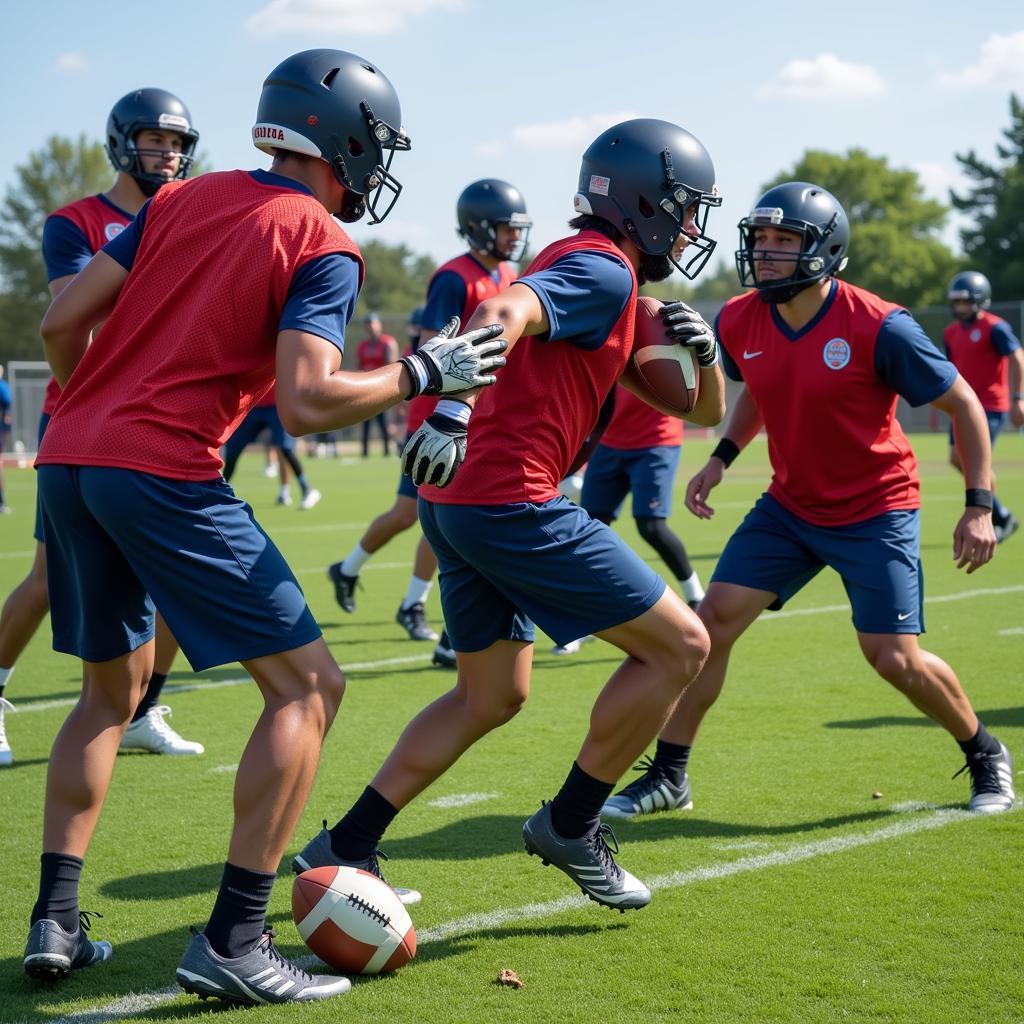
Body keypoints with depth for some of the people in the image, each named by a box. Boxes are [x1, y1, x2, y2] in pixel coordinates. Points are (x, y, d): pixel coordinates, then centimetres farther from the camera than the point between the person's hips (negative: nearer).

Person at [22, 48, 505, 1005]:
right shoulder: (323, 248, -3)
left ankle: (54, 921, 20)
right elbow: (305, 403, -16)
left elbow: (62, 322, 11)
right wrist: (422, 373, -2)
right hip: (164, 473, -8)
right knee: (307, 685, 1)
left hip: (69, 459, 8)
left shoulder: (182, 198, 15)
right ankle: (232, 943, -3)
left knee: (111, 690, 24)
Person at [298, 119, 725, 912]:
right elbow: (503, 316, -29)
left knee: (491, 697, 22)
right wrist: (455, 405, -46)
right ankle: (570, 827, 10)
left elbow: (702, 410, 24)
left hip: (457, 500, 10)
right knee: (678, 646, 1)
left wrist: (700, 348, 2)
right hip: (510, 499, -10)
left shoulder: (582, 269, 23)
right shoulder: (604, 272, -7)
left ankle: (341, 851, 20)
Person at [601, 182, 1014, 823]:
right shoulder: (740, 323, -7)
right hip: (790, 506, 5)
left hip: (877, 512, -5)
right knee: (714, 619, -5)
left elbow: (964, 404, -13)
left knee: (895, 658, -8)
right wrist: (722, 458, 6)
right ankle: (668, 777, 8)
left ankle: (986, 756, 21)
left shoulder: (879, 328, -23)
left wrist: (980, 506, -17)